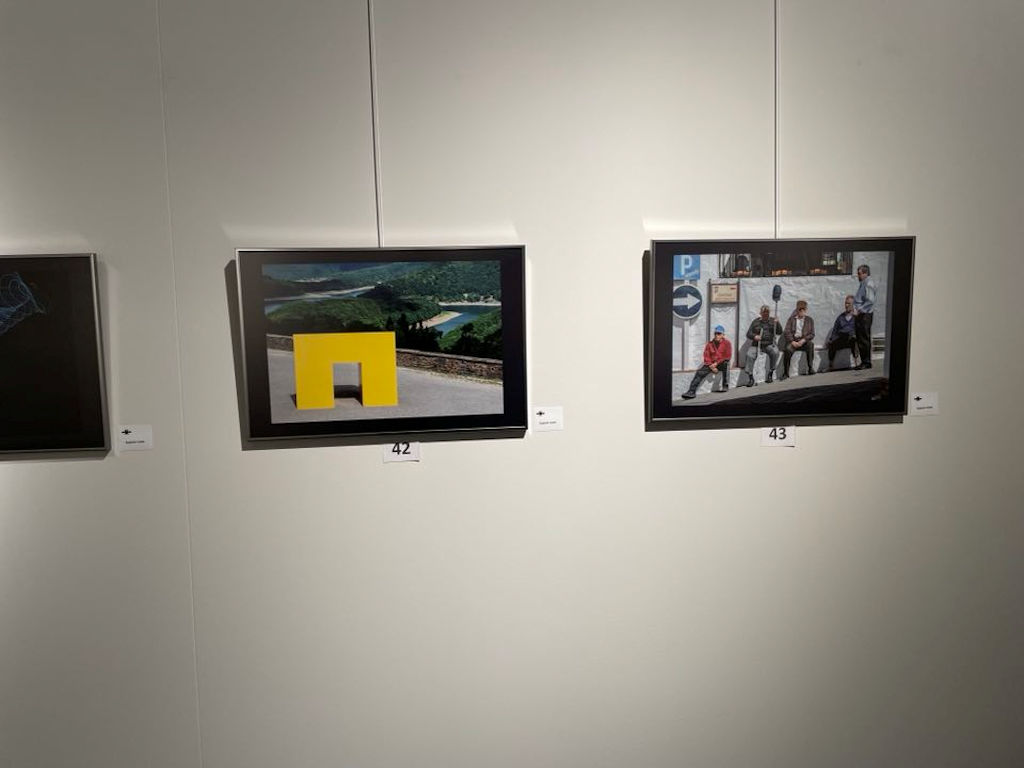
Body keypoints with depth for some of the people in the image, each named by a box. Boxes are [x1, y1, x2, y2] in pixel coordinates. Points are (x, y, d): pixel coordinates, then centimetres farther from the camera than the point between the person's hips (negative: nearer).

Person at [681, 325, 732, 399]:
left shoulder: (726, 343, 0)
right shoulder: (709, 344, 9)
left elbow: (728, 357, -7)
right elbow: (706, 357, 6)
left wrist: (716, 363, -16)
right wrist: (711, 366, -12)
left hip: (722, 363, -3)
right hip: (711, 364, 3)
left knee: (726, 364, -38)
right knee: (700, 372, -20)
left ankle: (725, 386, -29)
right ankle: (692, 391, -26)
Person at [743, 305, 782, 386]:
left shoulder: (773, 320, 11)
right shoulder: (756, 321, 11)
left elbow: (779, 332, 2)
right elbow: (748, 333, 7)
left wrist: (777, 324, -15)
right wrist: (754, 336, -15)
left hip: (769, 344, 0)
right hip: (756, 345, 0)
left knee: (775, 352, -31)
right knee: (750, 355, -28)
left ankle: (770, 374, -18)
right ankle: (750, 376, -21)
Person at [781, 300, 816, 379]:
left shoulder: (810, 320, 14)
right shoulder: (791, 319, 13)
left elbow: (812, 334, 5)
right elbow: (786, 332, 3)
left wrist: (803, 340, -14)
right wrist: (792, 341, -14)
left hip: (804, 341, 1)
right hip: (793, 341, -1)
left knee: (810, 344, -34)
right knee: (788, 350, -33)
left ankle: (810, 368, -26)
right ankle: (785, 373, -22)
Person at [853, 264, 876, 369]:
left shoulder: (868, 283, -12)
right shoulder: (862, 284, 17)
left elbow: (870, 301, -19)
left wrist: (859, 310, -18)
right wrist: (856, 309, 11)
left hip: (865, 315, -9)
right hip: (860, 315, 9)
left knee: (864, 339, -5)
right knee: (860, 339, 11)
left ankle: (866, 362, 1)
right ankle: (864, 362, 17)